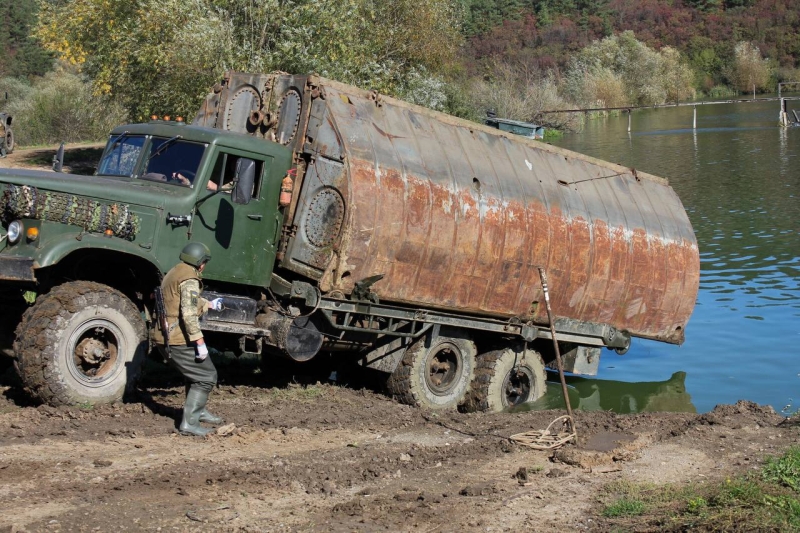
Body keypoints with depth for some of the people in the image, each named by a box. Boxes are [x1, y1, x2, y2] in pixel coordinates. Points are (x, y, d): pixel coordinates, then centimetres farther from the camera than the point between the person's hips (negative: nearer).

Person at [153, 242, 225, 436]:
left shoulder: (175, 272, 17)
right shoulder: (189, 279, -15)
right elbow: (189, 314, -25)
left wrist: (210, 304, 48)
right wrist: (200, 343, -23)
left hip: (164, 338, 10)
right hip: (179, 340, -10)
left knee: (195, 373, 27)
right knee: (206, 377, -2)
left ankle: (199, 411, 39)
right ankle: (189, 422, -7)